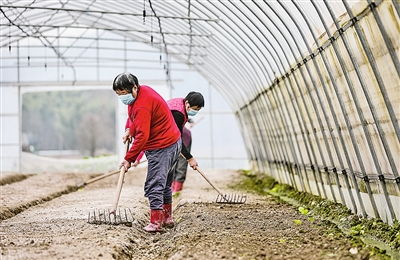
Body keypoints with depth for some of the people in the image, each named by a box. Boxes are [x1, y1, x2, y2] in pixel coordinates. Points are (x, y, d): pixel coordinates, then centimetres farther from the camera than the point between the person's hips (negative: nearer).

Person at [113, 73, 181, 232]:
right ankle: (167, 218, 29)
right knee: (164, 183, 19)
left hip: (161, 148, -11)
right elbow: (133, 116, 23)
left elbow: (142, 136, -28)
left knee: (154, 185, -12)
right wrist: (129, 129, 5)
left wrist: (129, 159, -24)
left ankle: (156, 222, -11)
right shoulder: (142, 91, 6)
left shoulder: (142, 106, -26)